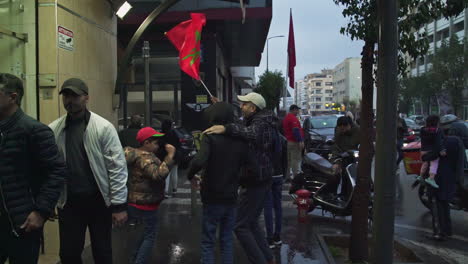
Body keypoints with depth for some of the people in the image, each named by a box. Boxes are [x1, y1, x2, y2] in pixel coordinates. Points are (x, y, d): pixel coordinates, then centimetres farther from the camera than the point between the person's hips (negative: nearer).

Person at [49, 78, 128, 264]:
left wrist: (119, 205, -11)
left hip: (98, 201, -2)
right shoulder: (53, 129, 2)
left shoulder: (103, 127, -9)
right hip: (68, 202, 3)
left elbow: (117, 167, -10)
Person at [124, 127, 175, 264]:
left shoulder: (136, 153, 10)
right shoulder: (145, 158, -22)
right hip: (146, 203, -10)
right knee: (150, 236, 3)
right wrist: (170, 155, -35)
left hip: (135, 202, 10)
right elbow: (158, 175, -37)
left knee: (147, 233, 23)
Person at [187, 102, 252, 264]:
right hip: (231, 198, 4)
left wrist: (190, 175, -12)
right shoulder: (240, 140, 0)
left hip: (212, 198, -4)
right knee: (227, 240, 17)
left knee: (208, 242, 9)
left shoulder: (210, 137, -14)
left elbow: (199, 161, -30)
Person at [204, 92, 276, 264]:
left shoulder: (262, 123, -17)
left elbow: (253, 133, -40)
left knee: (240, 226, -4)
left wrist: (226, 128, -50)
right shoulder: (253, 121, 14)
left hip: (255, 182, -10)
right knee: (251, 223, 19)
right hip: (260, 180, 10)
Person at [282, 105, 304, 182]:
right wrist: (300, 141, -23)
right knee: (296, 160, -9)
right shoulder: (293, 118, -14)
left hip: (287, 141, 10)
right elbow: (296, 130, -21)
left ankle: (287, 176, 17)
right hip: (294, 142, -10)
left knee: (288, 160, 13)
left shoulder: (285, 118, 18)